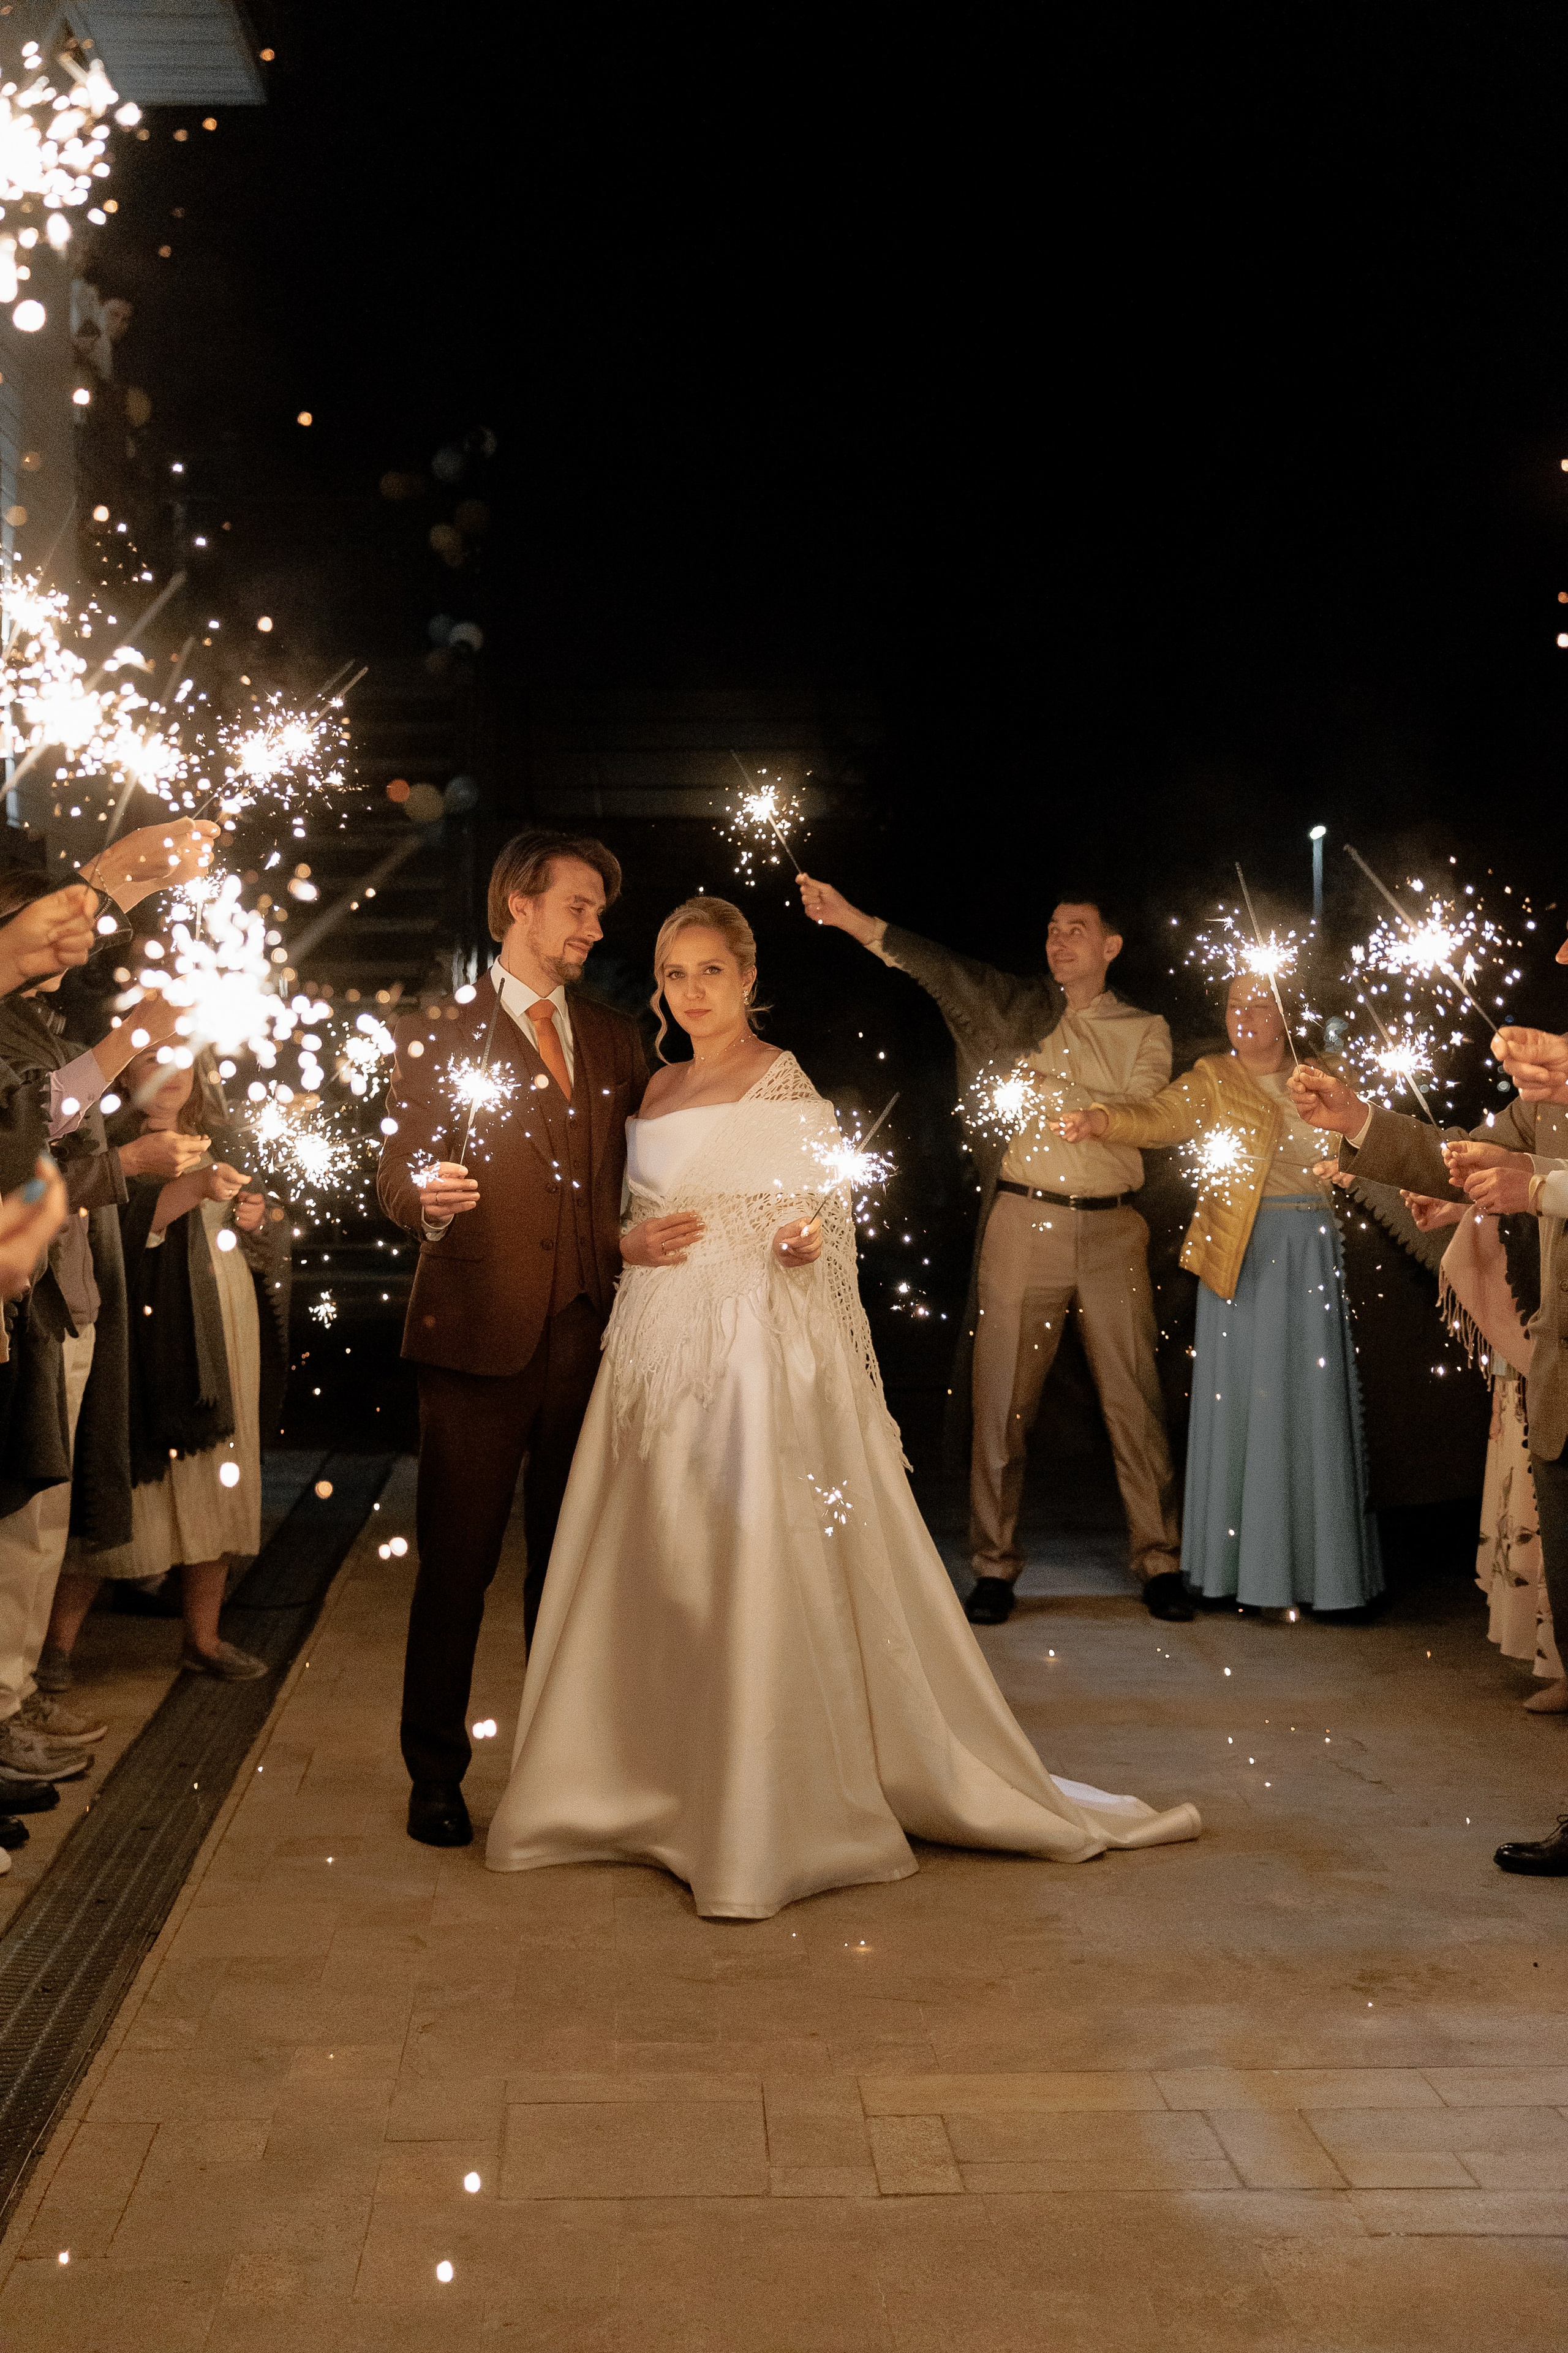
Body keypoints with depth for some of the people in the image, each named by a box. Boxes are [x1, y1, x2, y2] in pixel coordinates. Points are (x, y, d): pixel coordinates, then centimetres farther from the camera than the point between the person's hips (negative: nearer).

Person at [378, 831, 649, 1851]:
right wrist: (428, 1200, -25)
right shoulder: (438, 1036, 2)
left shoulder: (616, 1038, 15)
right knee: (458, 1563, 1)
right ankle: (437, 1771, 15)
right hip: (480, 1336, -3)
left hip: (591, 1335, 4)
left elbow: (642, 1172, 17)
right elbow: (398, 1178, -4)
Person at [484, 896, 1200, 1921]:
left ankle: (765, 1831, -2)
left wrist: (806, 1236, -27)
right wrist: (632, 1242, 1)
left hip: (761, 1348, -7)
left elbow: (827, 1212, -4)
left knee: (760, 1571, -9)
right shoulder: (656, 1087, 16)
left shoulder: (785, 1085, -4)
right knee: (657, 1576, 10)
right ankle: (654, 1790, 24)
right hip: (662, 1345, 7)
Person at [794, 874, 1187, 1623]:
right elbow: (942, 970, -3)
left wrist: (1062, 1088, -13)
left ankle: (1158, 1561, 14)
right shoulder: (1020, 1012, 10)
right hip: (1023, 1221, 0)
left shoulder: (1143, 1029, 11)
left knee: (1133, 1399, 3)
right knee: (1001, 1398, 0)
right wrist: (850, 918, -15)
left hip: (1110, 1228, 0)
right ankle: (995, 1566, 9)